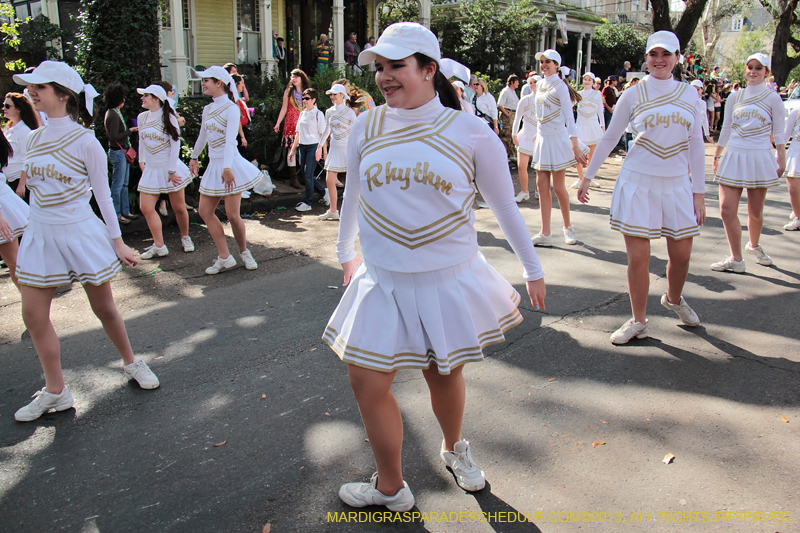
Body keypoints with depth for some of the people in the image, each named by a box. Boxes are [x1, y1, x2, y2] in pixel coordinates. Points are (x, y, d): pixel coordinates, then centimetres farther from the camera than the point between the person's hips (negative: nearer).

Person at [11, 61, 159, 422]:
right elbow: (34, 186, 16)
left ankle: (131, 363, 30)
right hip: (40, 233, 5)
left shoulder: (84, 141, -10)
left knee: (104, 308, 6)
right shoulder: (34, 138, 5)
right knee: (33, 313, 1)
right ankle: (55, 391, 13)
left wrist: (117, 241, -4)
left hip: (80, 232, -5)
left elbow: (103, 194, -5)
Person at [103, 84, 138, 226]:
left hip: (123, 152, 10)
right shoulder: (113, 115, -17)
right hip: (117, 152, -10)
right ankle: (117, 214, 4)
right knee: (117, 185, -3)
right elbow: (114, 137, -21)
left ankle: (125, 211, 22)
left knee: (124, 184, 15)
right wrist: (130, 131, -15)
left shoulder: (115, 113, 14)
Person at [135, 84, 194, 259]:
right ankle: (159, 246, 3)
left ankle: (185, 238, 27)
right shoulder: (142, 117, 5)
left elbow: (175, 144, -9)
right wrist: (141, 161, 16)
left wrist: (172, 171, -12)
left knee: (179, 208, 3)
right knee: (146, 208, -4)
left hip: (169, 167, -5)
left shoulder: (168, 117, -8)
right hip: (151, 169, 5)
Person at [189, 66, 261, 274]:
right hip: (213, 165, 8)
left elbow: (230, 140, -22)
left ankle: (244, 251, 18)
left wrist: (227, 168, -33)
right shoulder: (207, 109, 12)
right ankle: (224, 257, 6)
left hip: (230, 165, -8)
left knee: (232, 215, -6)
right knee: (205, 212, 2)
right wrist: (194, 157, 38)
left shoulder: (231, 108, -10)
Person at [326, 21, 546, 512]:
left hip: (449, 281, -2)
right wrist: (346, 252, 29)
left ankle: (454, 447, 48)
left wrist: (533, 269, 10)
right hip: (382, 282, 3)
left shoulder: (470, 132, -7)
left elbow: (505, 205, 3)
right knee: (368, 382, 4)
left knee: (445, 374, 14)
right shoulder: (366, 128, 1)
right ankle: (391, 488, 28)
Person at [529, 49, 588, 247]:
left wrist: (575, 145, -22)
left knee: (558, 186, -1)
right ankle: (545, 234, 4)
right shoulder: (540, 85, 11)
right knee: (542, 185, 1)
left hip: (558, 139, -7)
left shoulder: (560, 86, -10)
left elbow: (569, 116, -16)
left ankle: (568, 227, 20)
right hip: (542, 139, 7)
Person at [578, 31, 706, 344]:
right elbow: (610, 137, 9)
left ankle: (673, 299, 38)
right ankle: (638, 321, 13)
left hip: (677, 183, 2)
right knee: (637, 257, -3)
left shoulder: (689, 94, 8)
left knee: (681, 255, 6)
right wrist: (588, 176, 10)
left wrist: (699, 191, 4)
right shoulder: (633, 95, 1)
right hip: (637, 181, -2)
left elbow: (696, 144, 9)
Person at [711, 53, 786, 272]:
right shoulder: (735, 97, 9)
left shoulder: (772, 98, 2)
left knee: (755, 212, 5)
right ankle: (736, 259, 0)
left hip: (760, 158, -2)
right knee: (727, 209, -9)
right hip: (734, 156, 2)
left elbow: (778, 132, 3)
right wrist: (717, 156, 16)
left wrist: (781, 159, -3)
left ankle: (754, 245, 34)